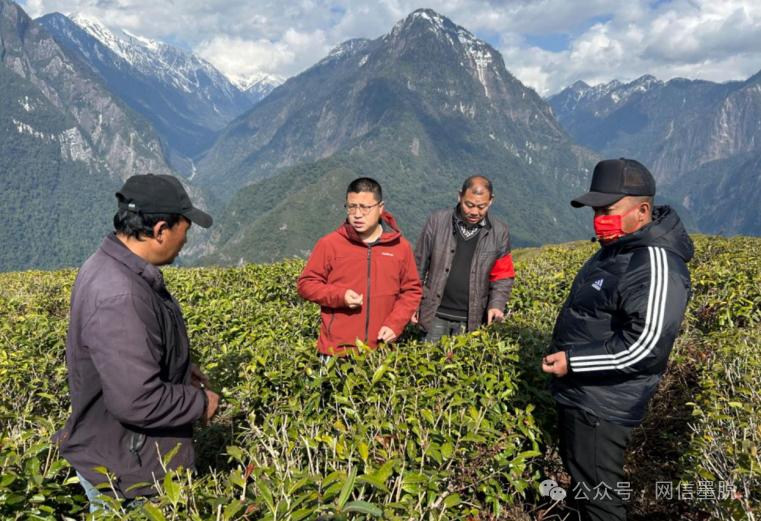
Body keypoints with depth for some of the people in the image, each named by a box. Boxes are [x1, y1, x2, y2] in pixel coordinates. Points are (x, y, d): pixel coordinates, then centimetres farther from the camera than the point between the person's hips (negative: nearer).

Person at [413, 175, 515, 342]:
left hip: (472, 320, 1)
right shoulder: (437, 221, -2)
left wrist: (496, 304, -11)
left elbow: (503, 277, 6)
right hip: (436, 315, 0)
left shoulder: (500, 232, 1)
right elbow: (419, 266, 3)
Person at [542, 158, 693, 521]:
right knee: (579, 477, 25)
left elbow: (647, 346, -30)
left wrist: (574, 362, -25)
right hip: (579, 395, 10)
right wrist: (568, 356, 17)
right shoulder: (619, 248, 8)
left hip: (602, 405, -10)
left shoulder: (655, 263, -25)